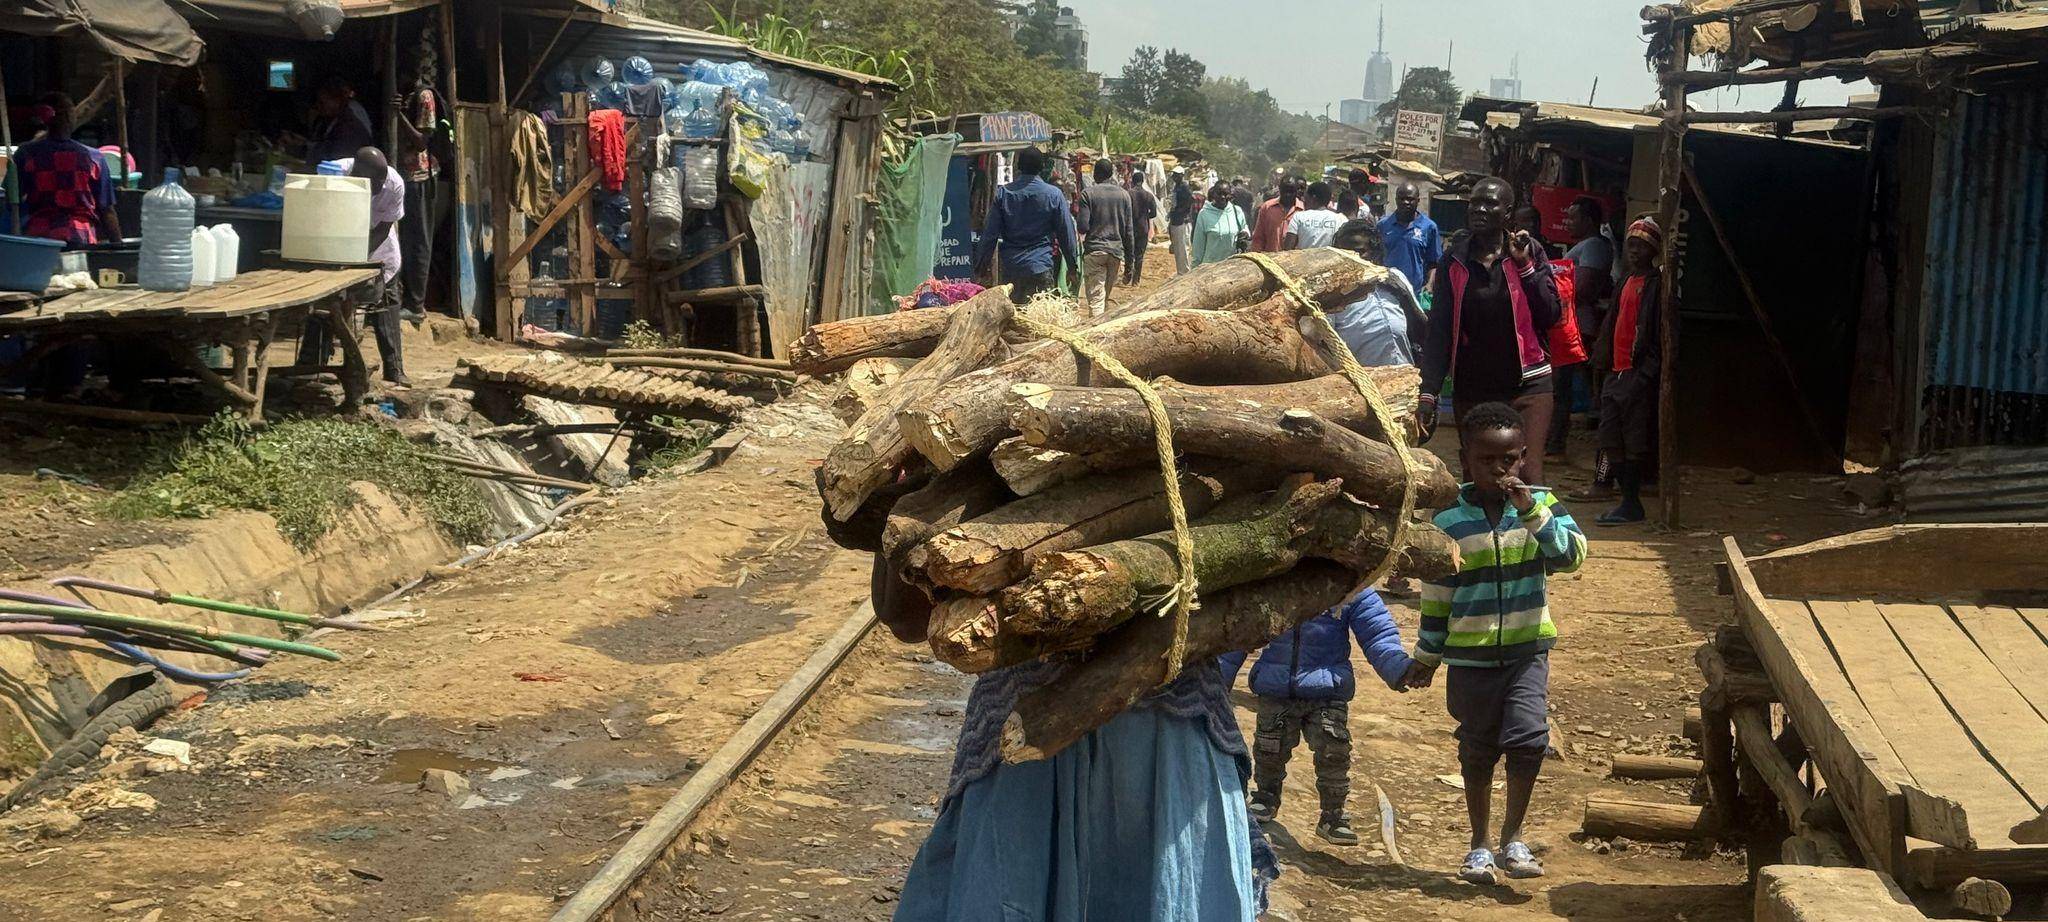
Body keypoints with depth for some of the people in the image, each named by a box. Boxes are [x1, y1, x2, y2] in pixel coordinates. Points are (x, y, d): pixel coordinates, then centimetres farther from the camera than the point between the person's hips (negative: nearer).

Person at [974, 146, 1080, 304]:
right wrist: (1073, 266, 12)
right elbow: (1066, 233, 3)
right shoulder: (1054, 194, -2)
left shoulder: (1003, 193, 1)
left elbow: (990, 233, 2)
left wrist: (982, 266, 10)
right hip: (1041, 267, -2)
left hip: (1010, 267, 2)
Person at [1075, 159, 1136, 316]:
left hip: (1094, 251, -3)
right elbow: (1129, 230, 6)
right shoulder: (1123, 194, 5)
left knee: (1096, 299, -7)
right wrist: (1129, 258, 11)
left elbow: (1083, 227, -10)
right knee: (1106, 297, 17)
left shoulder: (1087, 193, -4)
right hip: (1116, 250, 3)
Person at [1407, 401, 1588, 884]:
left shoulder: (1541, 505, -1)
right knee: (1477, 750, 10)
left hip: (1527, 649, 0)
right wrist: (1426, 657, 8)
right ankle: (1480, 844, 26)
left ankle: (1512, 837, 2)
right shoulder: (1450, 522, -4)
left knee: (1528, 736, -16)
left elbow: (1571, 554, -16)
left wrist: (1532, 510, -25)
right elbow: (1436, 595, 4)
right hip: (1469, 655, 0)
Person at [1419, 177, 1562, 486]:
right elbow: (1439, 330, 3)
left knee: (1528, 475, -12)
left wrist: (1524, 265, -12)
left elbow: (1551, 316, -4)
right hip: (1471, 388, 2)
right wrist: (1429, 392, -4)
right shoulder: (1455, 259, 4)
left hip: (1526, 385, -2)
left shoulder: (1529, 251, 1)